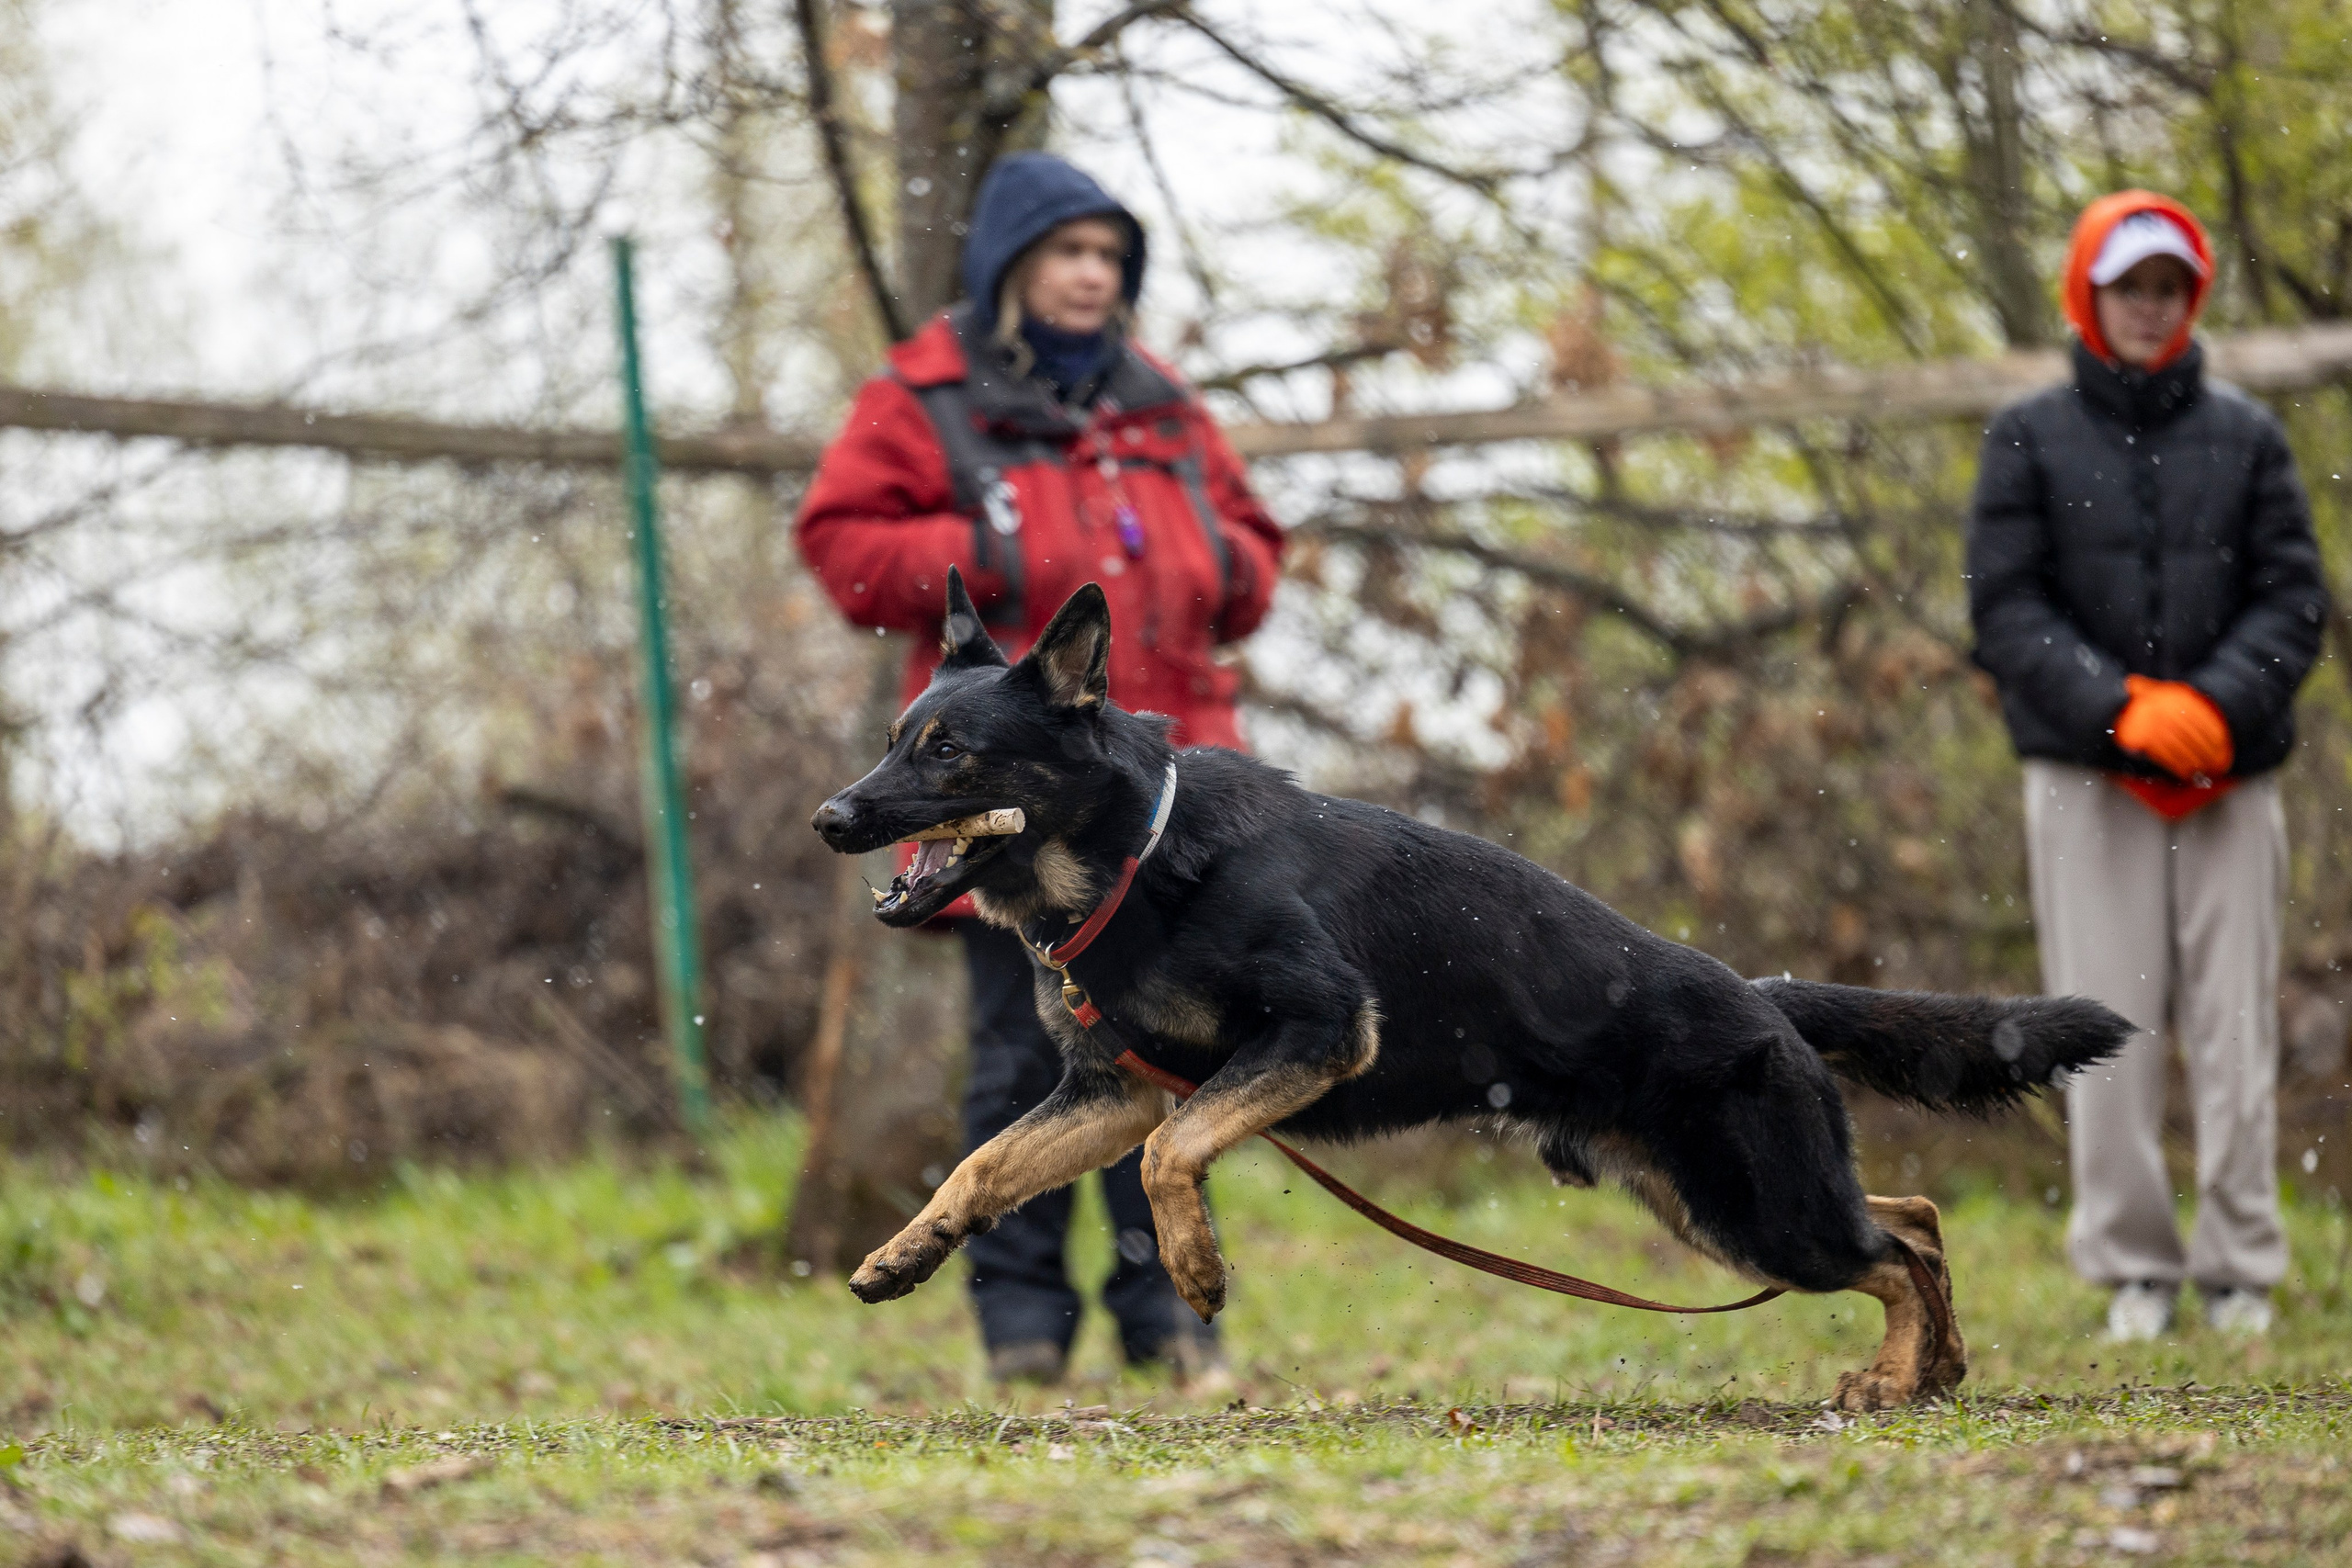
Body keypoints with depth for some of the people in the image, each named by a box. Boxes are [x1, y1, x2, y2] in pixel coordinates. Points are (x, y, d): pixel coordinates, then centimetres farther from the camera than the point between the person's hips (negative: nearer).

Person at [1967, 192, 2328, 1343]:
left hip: (2230, 775, 1)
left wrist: (2217, 703, -13)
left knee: (2236, 1025, -1)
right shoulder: (2030, 440, 6)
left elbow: (2294, 598, 5)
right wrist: (2122, 707, -14)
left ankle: (2241, 1269, 6)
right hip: (2083, 776, -1)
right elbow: (2006, 607, -1)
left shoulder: (2246, 436, 10)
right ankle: (2132, 1269, 5)